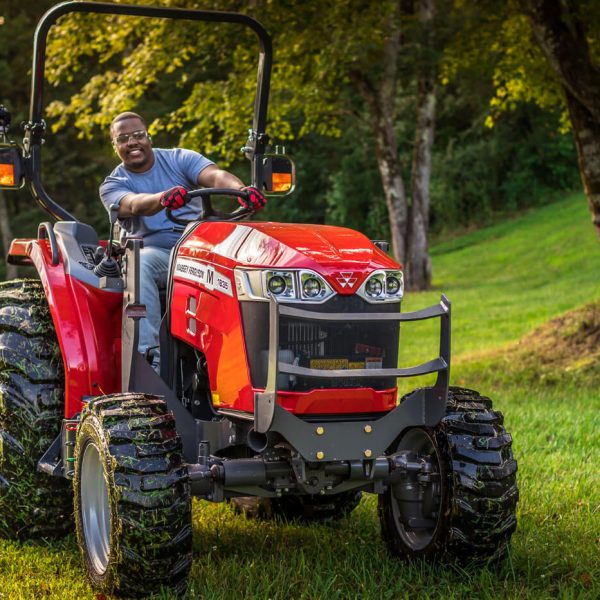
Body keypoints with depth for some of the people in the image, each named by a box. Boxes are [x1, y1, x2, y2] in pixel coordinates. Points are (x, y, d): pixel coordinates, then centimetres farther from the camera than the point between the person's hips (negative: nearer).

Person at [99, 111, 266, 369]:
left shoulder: (179, 159, 10)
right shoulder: (112, 185, 6)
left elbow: (215, 175, -11)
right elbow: (134, 205, -18)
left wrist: (242, 189, -35)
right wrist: (163, 199, -43)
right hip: (154, 250, -1)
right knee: (139, 263, -37)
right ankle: (149, 355, -43)